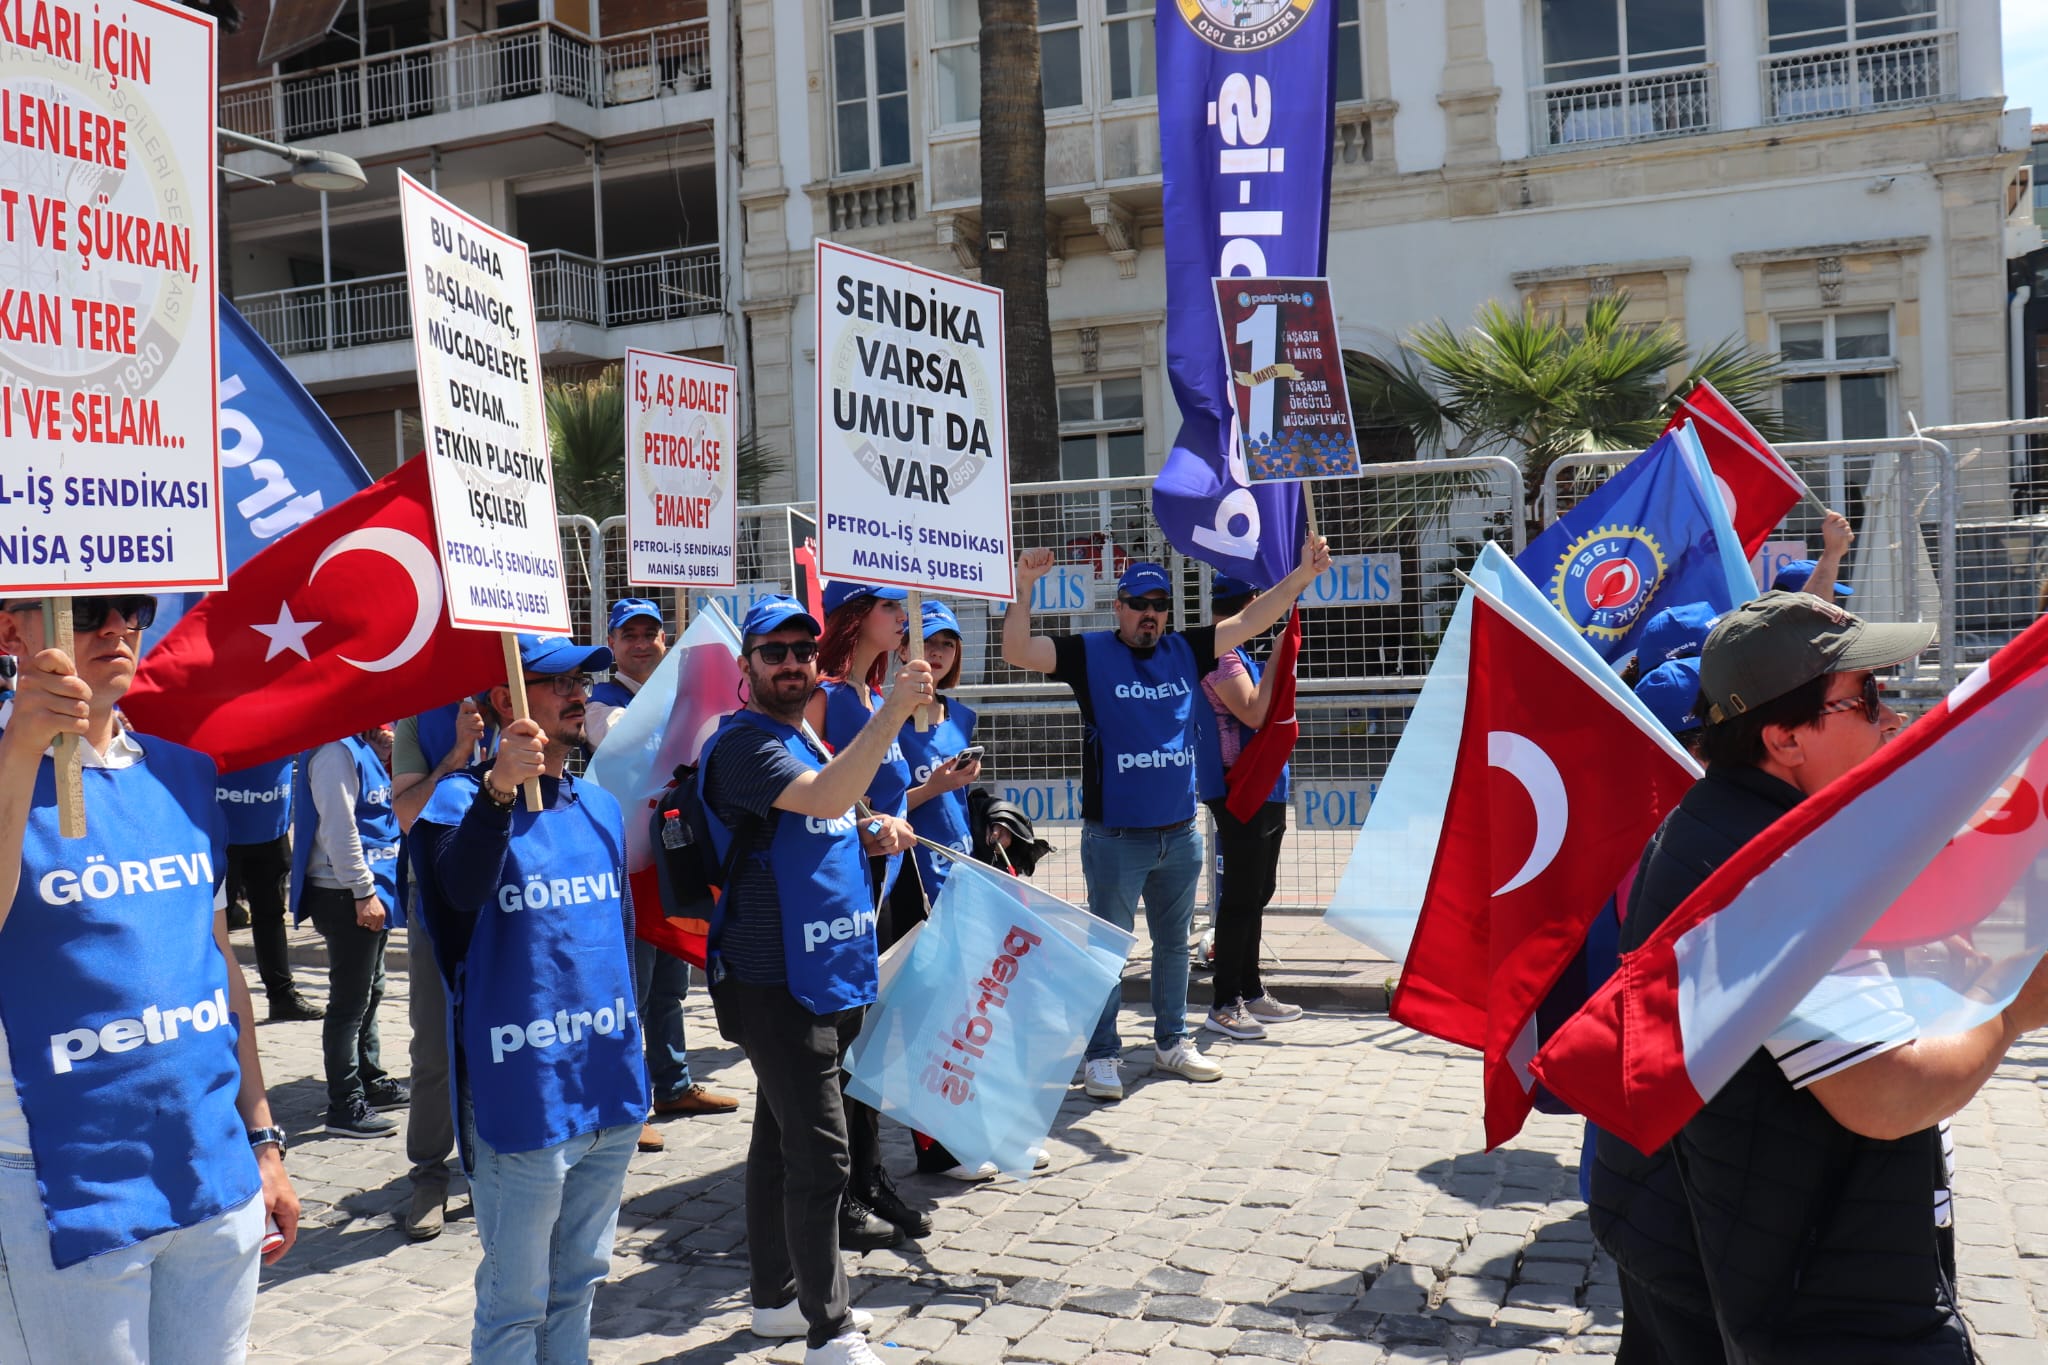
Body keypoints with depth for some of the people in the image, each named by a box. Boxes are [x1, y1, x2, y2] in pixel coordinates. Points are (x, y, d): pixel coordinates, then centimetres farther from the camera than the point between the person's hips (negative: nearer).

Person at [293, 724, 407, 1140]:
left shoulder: (364, 746, 12)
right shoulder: (337, 750, -17)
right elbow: (339, 828, -22)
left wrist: (386, 752, 6)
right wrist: (363, 892, -21)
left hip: (370, 890, 10)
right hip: (346, 896, -10)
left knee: (371, 992, 19)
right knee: (350, 1000, -3)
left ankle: (371, 1081, 32)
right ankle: (345, 1106, 5)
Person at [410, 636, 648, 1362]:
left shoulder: (599, 804, 10)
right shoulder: (464, 800, -10)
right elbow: (463, 887, -32)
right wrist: (499, 790, -47)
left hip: (610, 1088, 6)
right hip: (523, 1099, -6)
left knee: (579, 1282, 20)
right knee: (515, 1304, 6)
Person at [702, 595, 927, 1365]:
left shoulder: (809, 740, 15)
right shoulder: (744, 744, -14)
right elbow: (822, 798, -33)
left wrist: (872, 836, 5)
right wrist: (895, 708, -37)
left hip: (826, 978, 9)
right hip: (776, 983, -9)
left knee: (782, 1141, 18)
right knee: (818, 1156, -7)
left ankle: (777, 1298, 30)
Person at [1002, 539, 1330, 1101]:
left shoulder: (1185, 651, 7)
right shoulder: (1090, 654, -4)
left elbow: (1249, 621, 8)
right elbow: (1017, 651, -12)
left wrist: (1302, 574, 0)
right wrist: (1025, 587, -24)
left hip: (1180, 834, 5)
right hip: (1114, 838, -5)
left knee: (1174, 944, 17)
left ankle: (1171, 1042, 32)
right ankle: (1100, 1054, 12)